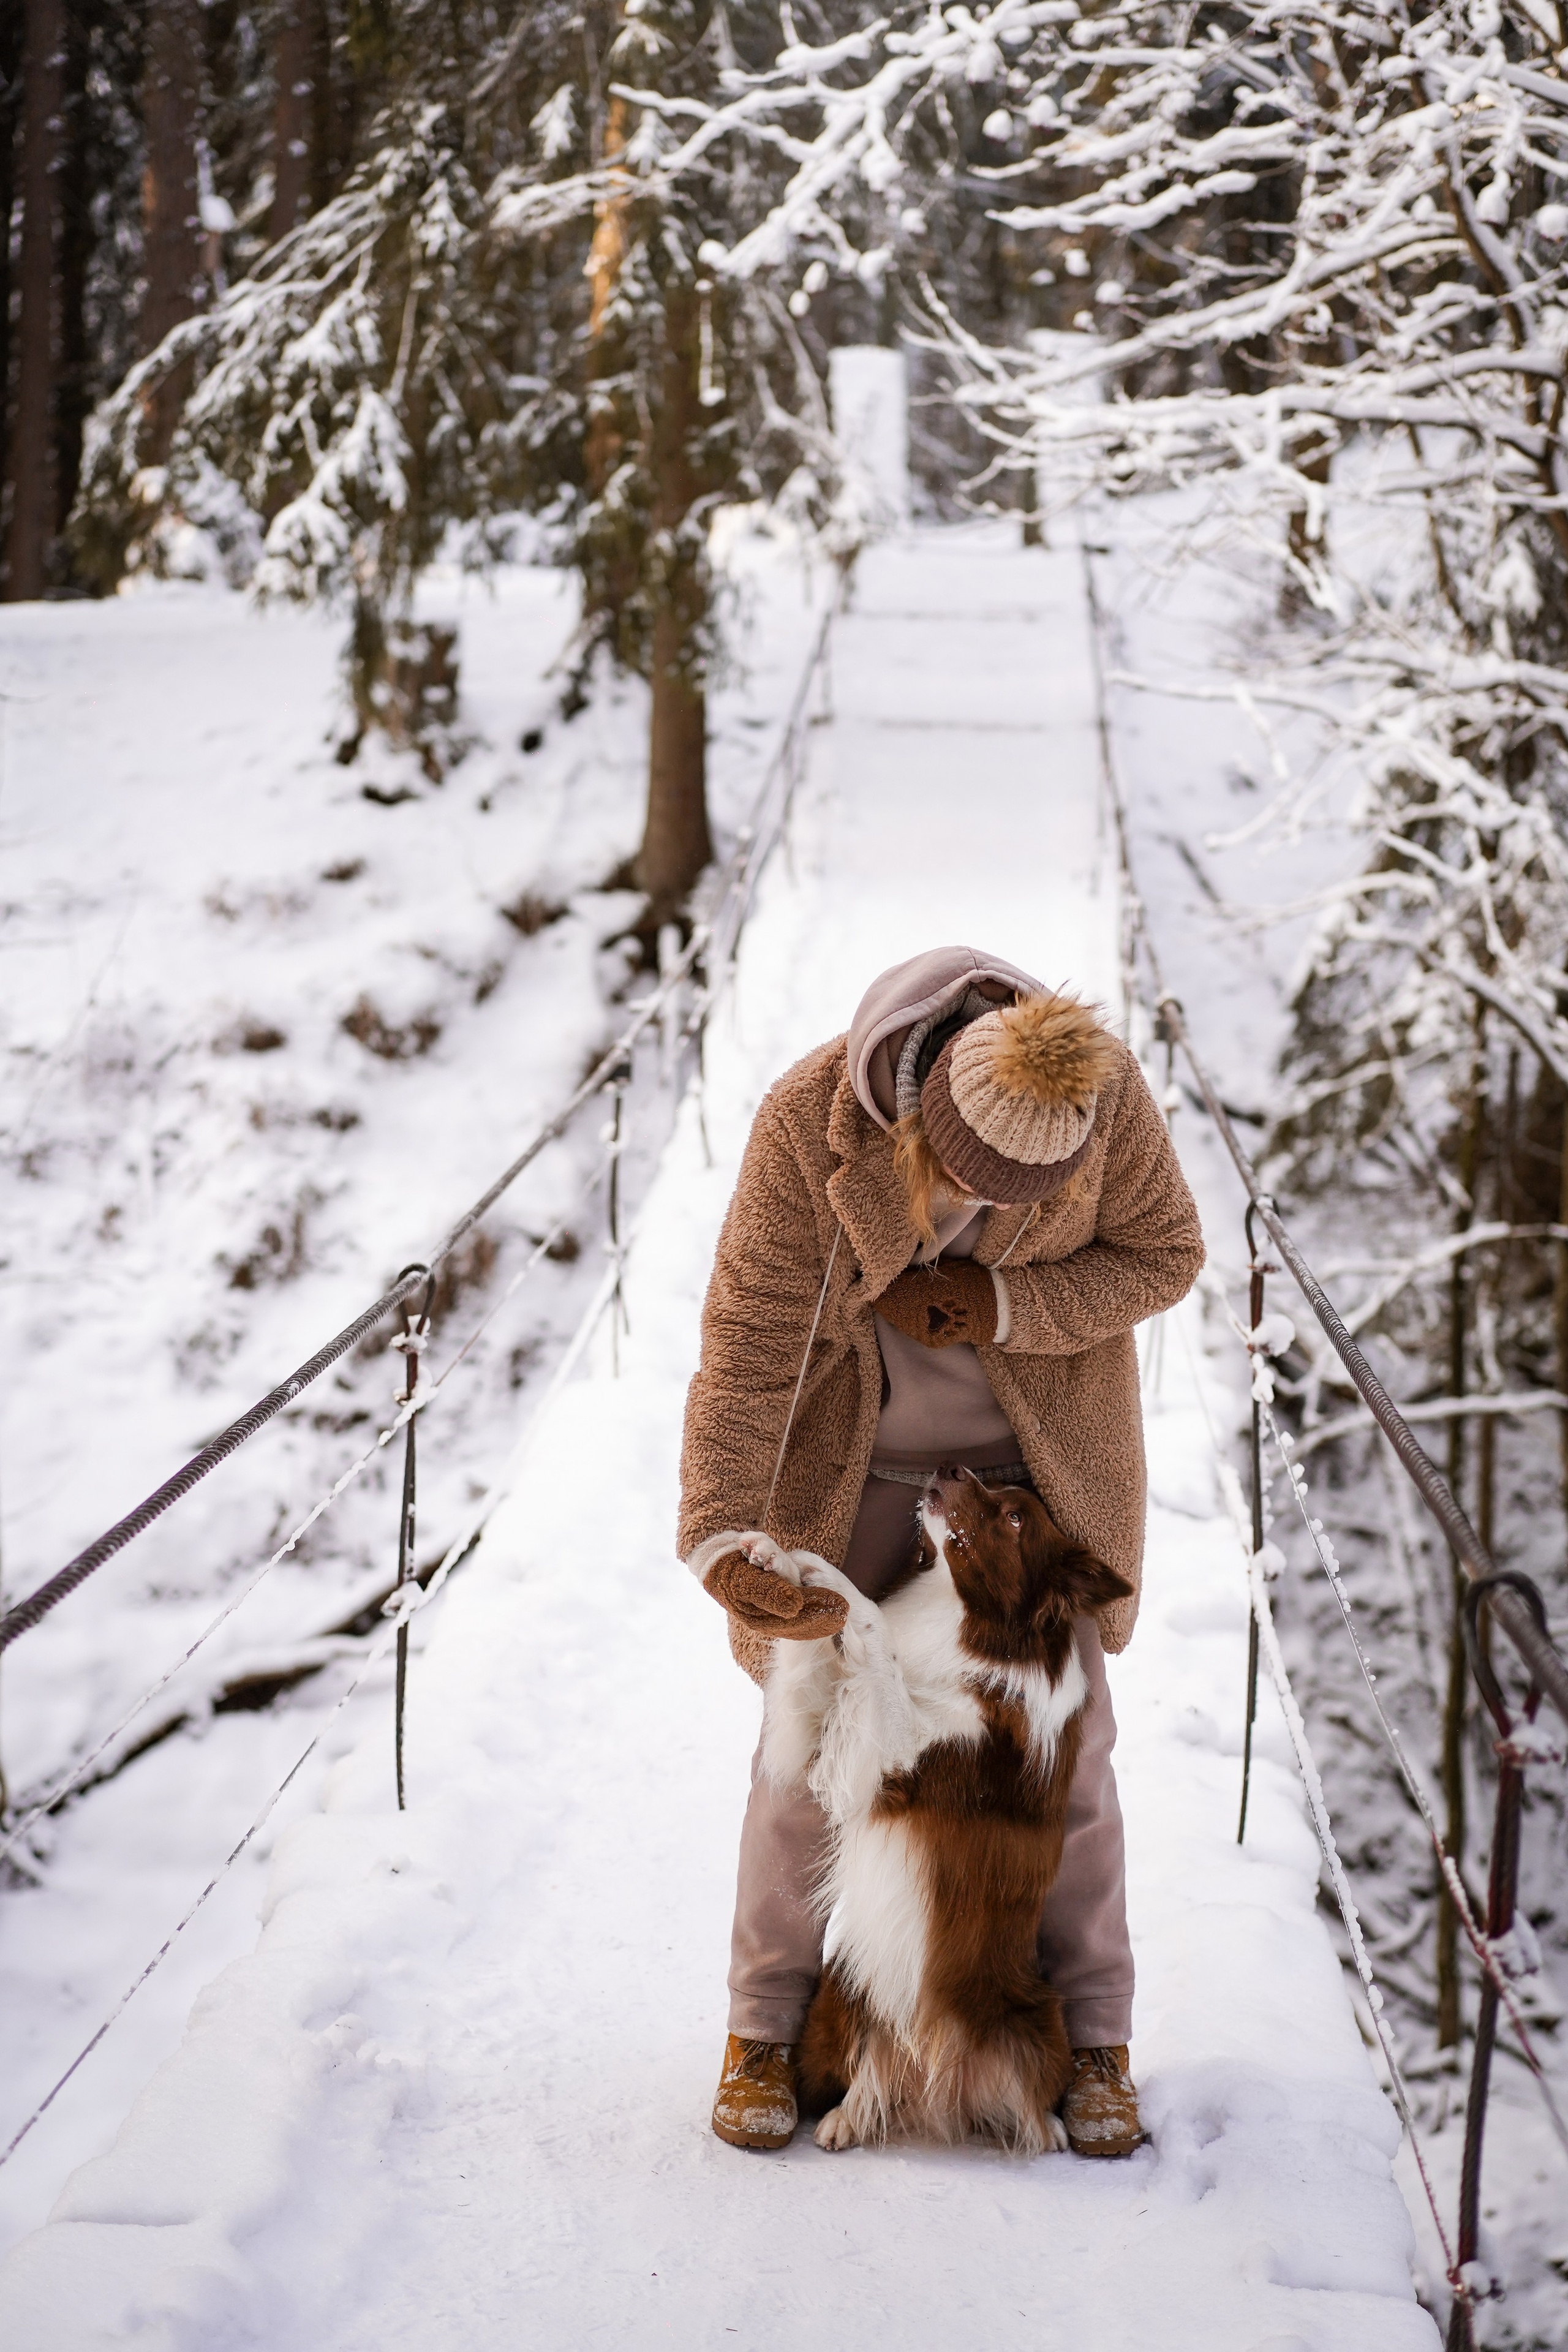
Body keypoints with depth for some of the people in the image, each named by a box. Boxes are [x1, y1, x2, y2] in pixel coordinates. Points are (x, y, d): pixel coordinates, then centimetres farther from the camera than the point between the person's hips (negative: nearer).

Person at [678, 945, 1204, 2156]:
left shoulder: (1109, 1093, -26)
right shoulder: (810, 1122, -31)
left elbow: (1163, 1254, -11)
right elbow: (747, 1343, -27)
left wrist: (1001, 1304, -27)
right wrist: (724, 1546, -36)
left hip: (1037, 1453, 1)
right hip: (851, 1453, -1)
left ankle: (1093, 2034, 22)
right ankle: (767, 2022, 22)